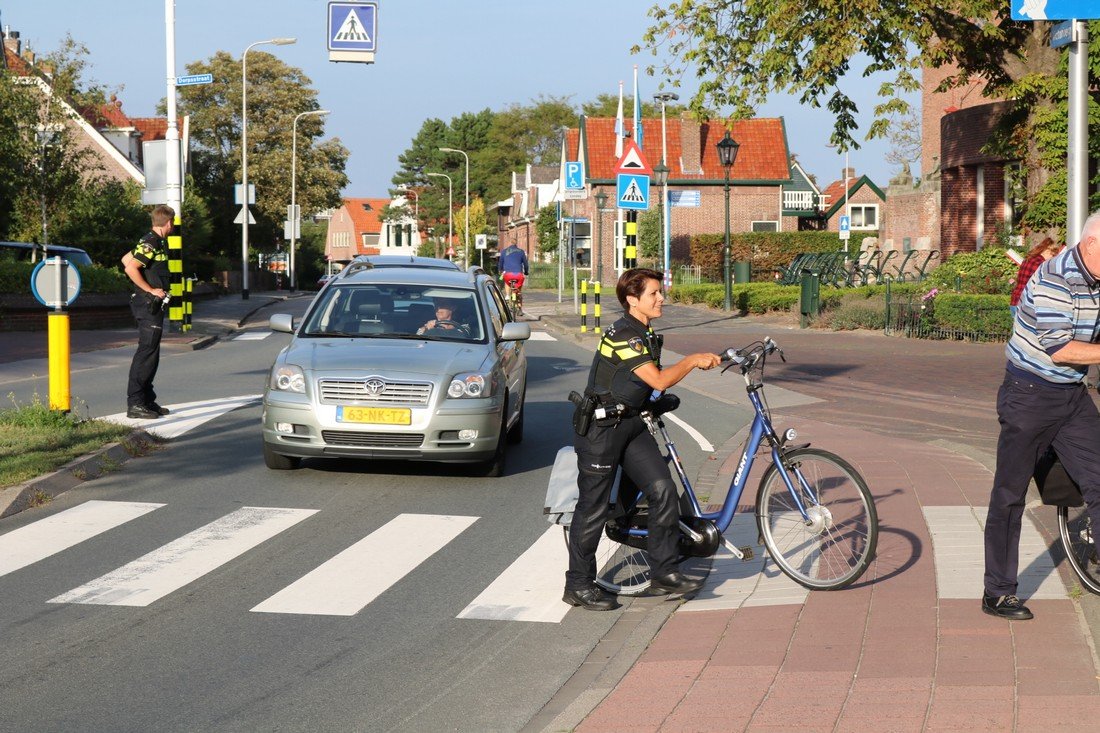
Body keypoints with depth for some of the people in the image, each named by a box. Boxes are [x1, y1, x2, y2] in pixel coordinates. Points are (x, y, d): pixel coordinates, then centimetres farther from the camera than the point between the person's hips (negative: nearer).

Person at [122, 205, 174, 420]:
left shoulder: (159, 242, 16)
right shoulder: (150, 243, -14)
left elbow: (126, 259, 25)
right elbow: (130, 268, -23)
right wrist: (151, 290, -18)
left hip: (154, 306, 10)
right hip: (148, 305, -10)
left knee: (152, 353, 13)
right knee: (146, 352, -12)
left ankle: (147, 401, 19)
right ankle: (134, 403, -13)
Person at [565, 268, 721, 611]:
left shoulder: (646, 335, 11)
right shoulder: (623, 335, -20)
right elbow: (659, 380, -24)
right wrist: (692, 361, -13)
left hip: (632, 424, 9)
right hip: (600, 427, -9)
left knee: (663, 489, -5)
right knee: (593, 506, -1)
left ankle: (664, 570, 4)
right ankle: (579, 585, 9)